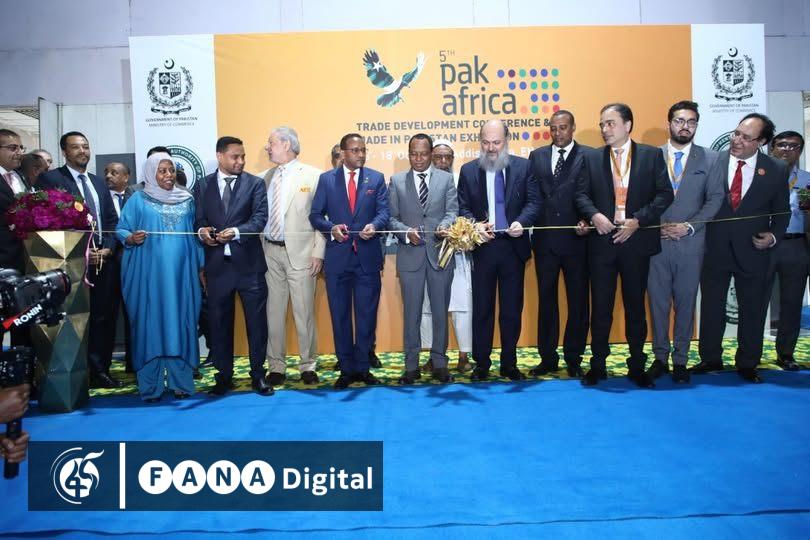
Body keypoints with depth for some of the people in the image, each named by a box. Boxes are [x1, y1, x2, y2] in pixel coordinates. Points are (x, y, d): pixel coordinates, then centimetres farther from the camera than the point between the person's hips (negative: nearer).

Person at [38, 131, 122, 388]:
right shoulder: (50, 179, -1)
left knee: (101, 318, 8)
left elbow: (112, 220, 16)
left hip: (103, 261, 5)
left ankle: (100, 371, 16)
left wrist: (108, 248, -1)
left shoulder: (99, 182, 18)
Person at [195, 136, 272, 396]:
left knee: (256, 321, 3)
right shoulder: (204, 185, 10)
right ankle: (224, 375, 22)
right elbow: (199, 218, 8)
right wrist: (202, 231, -15)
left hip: (248, 262, -2)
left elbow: (260, 217, -9)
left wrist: (236, 231, -25)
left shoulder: (255, 183, 2)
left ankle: (258, 374, 16)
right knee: (219, 322, 9)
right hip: (217, 263, 2)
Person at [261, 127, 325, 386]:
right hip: (270, 251, 5)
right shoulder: (268, 177, 13)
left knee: (304, 311, 1)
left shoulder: (312, 176, -2)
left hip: (299, 252, -4)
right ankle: (277, 366, 20)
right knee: (274, 311, 9)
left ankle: (307, 365, 15)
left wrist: (318, 252, -9)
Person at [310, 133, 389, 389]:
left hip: (368, 256, 0)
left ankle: (363, 367, 19)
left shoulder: (376, 178, 7)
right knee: (340, 315, 7)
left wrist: (374, 225, -21)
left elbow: (384, 211, -1)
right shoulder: (326, 179, 6)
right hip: (337, 257, 0)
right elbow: (315, 215, 4)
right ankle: (346, 369, 19)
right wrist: (331, 228, -15)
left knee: (366, 315, 6)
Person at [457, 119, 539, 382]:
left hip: (513, 245, 0)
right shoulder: (468, 170, 4)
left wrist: (521, 222, -20)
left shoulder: (523, 166, 3)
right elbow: (463, 207, 1)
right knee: (482, 308, 7)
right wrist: (475, 225, -18)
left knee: (512, 308, 8)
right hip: (483, 246, 0)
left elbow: (533, 201, -1)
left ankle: (509, 364, 21)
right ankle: (481, 364, 19)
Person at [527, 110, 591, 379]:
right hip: (545, 240, 3)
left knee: (578, 302, 7)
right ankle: (548, 358, 21)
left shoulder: (588, 155, 1)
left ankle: (573, 359, 20)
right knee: (546, 301, 10)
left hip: (576, 239, -2)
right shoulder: (537, 156, 10)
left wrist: (587, 221, -19)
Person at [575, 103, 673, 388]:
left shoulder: (652, 155, 4)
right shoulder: (592, 158, 8)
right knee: (601, 307, 5)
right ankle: (598, 365, 17)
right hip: (602, 242, 1)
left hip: (637, 241, -1)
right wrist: (594, 215, -16)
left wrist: (637, 220, -13)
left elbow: (664, 194, -2)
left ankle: (637, 366, 21)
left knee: (636, 306, 9)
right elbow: (582, 194, 4)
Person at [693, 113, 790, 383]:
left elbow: (782, 211, 5)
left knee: (752, 310, 10)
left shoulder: (777, 170, -1)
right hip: (715, 249, 0)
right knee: (711, 307, 11)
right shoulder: (713, 161, -4)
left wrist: (774, 236, -11)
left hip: (752, 251, 0)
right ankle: (710, 358, 27)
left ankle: (747, 364, 27)